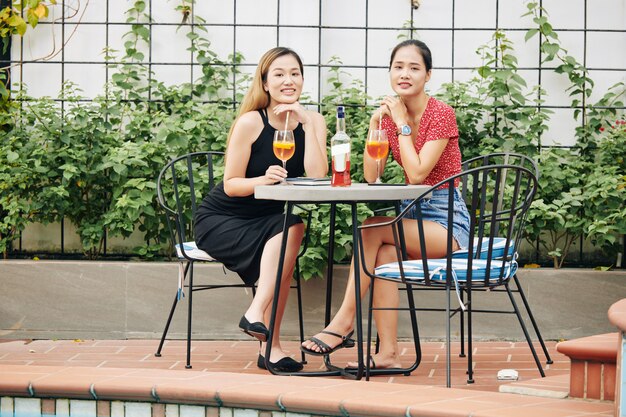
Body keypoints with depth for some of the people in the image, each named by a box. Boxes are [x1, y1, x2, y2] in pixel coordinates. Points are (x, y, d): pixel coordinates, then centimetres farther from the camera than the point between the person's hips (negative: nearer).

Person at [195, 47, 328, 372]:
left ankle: (257, 312, -31)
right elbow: (230, 185, -13)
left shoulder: (312, 122, -2)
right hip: (220, 221, -4)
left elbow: (318, 179, -17)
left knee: (293, 228, -31)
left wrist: (307, 125, -19)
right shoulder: (250, 122, -14)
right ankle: (270, 346, -34)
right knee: (289, 229, -31)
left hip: (271, 221, 4)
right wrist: (264, 179, -33)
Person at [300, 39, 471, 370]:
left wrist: (402, 124, -17)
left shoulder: (441, 114, -12)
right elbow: (370, 176, -1)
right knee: (385, 253, -26)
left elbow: (416, 174, -21)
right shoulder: (391, 114, 7)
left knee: (373, 228, -26)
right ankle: (388, 354, -28)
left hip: (447, 222, -6)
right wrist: (375, 125, -9)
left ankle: (344, 321, -20)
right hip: (413, 215, 6)